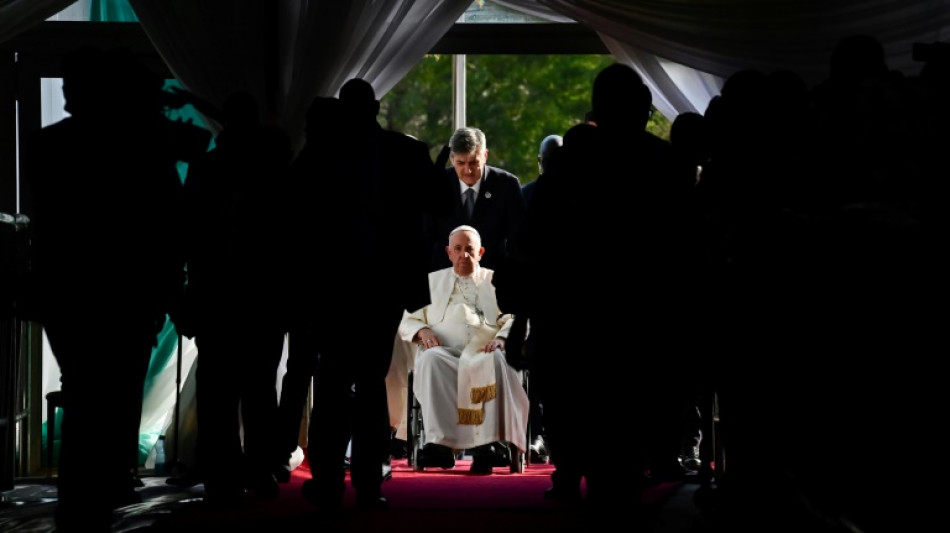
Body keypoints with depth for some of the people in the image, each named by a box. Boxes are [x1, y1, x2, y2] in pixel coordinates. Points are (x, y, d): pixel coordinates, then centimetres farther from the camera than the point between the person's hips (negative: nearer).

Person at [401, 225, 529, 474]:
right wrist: (422, 331, -2)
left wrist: (500, 339, -11)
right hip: (444, 349, 1)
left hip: (483, 351, -1)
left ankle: (487, 444, -47)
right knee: (430, 360, -36)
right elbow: (407, 320, 21)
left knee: (496, 361, -38)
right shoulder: (432, 281, 27)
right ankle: (439, 443, -45)